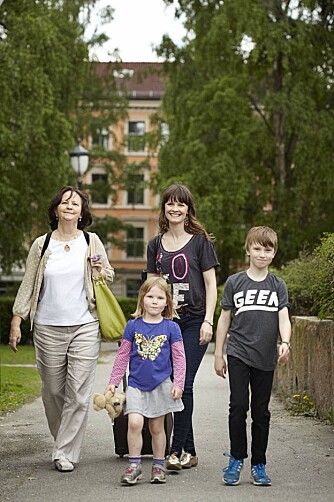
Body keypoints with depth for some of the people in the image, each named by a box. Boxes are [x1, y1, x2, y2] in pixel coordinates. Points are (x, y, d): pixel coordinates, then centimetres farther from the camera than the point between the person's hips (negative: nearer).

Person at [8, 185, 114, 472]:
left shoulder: (91, 242, 6)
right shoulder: (41, 245, 6)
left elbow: (109, 277, 18)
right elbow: (28, 285, 10)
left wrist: (101, 271, -6)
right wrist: (16, 321, 5)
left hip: (85, 328, -1)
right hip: (48, 328, 1)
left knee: (78, 393, -6)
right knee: (53, 391, 5)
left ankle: (66, 453, 0)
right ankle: (65, 441, 25)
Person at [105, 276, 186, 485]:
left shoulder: (171, 327, -1)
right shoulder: (133, 326, 1)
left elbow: (179, 358, 2)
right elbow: (123, 355, 6)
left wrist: (178, 384, -5)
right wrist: (113, 382, 5)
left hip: (161, 385, 0)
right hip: (136, 384, 0)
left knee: (157, 427, 9)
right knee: (135, 422, -14)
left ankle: (159, 466, 23)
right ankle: (135, 466, -2)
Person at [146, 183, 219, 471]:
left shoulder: (200, 241, 0)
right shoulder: (156, 245, 12)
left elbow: (211, 285, -1)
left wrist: (208, 321, -8)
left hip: (193, 322, -4)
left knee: (184, 384, -11)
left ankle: (178, 450, -7)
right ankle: (189, 451, 10)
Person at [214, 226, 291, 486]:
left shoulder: (278, 285, 6)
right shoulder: (234, 282, 4)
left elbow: (284, 319, -2)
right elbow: (224, 319, 8)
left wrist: (285, 343, -21)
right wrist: (218, 354, 7)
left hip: (266, 358, 1)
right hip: (238, 354, -1)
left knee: (261, 411, 6)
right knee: (238, 405, -9)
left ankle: (259, 465, 14)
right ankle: (236, 458, 5)